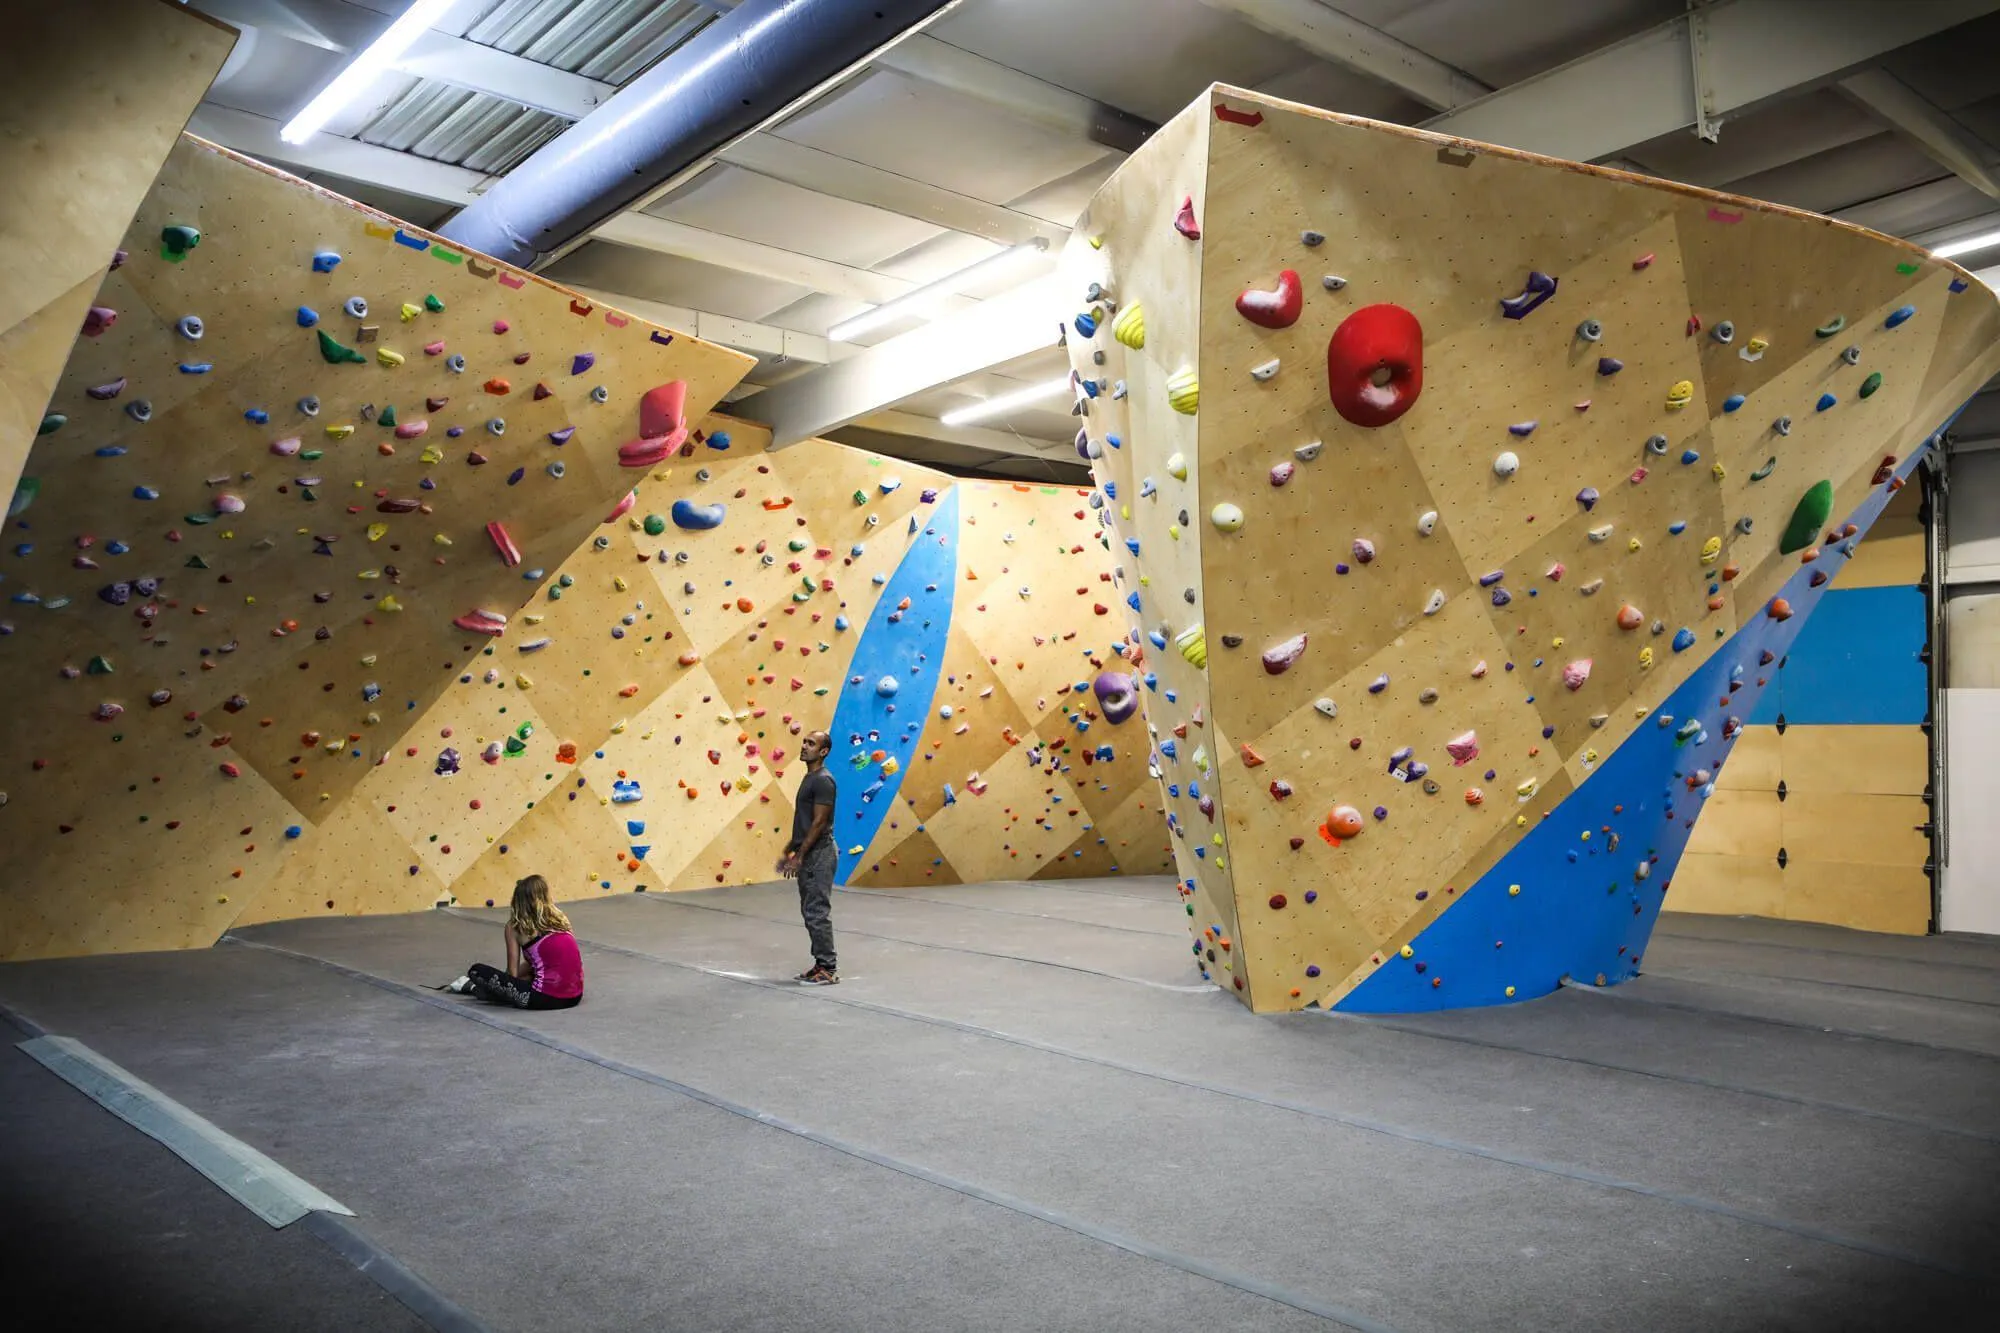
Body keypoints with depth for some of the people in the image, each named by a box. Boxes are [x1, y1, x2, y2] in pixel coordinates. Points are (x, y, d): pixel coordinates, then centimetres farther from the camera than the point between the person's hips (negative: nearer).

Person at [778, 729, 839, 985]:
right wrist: (788, 851, 21)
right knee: (811, 912, 13)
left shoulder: (823, 780, -17)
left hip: (819, 855, -11)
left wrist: (798, 856, -19)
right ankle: (821, 965, 18)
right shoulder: (810, 779, 15)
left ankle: (828, 970, -1)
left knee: (818, 913, -7)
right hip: (809, 855, 11)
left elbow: (819, 822, -20)